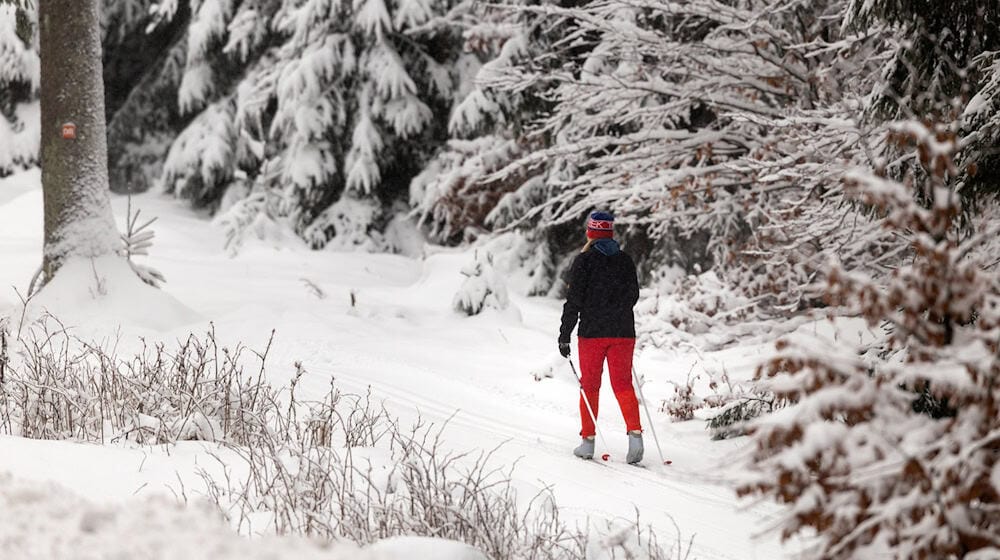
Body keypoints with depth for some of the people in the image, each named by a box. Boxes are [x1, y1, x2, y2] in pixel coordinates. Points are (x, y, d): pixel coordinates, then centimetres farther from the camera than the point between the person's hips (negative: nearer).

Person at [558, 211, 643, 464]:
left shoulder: (585, 260, -6)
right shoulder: (625, 260, 6)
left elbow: (574, 299, -9)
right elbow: (633, 294, 17)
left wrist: (564, 335, -4)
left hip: (592, 331, -3)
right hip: (623, 332, 3)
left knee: (589, 385, 8)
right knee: (623, 384, 2)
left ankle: (588, 440, 8)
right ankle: (635, 433, -18)